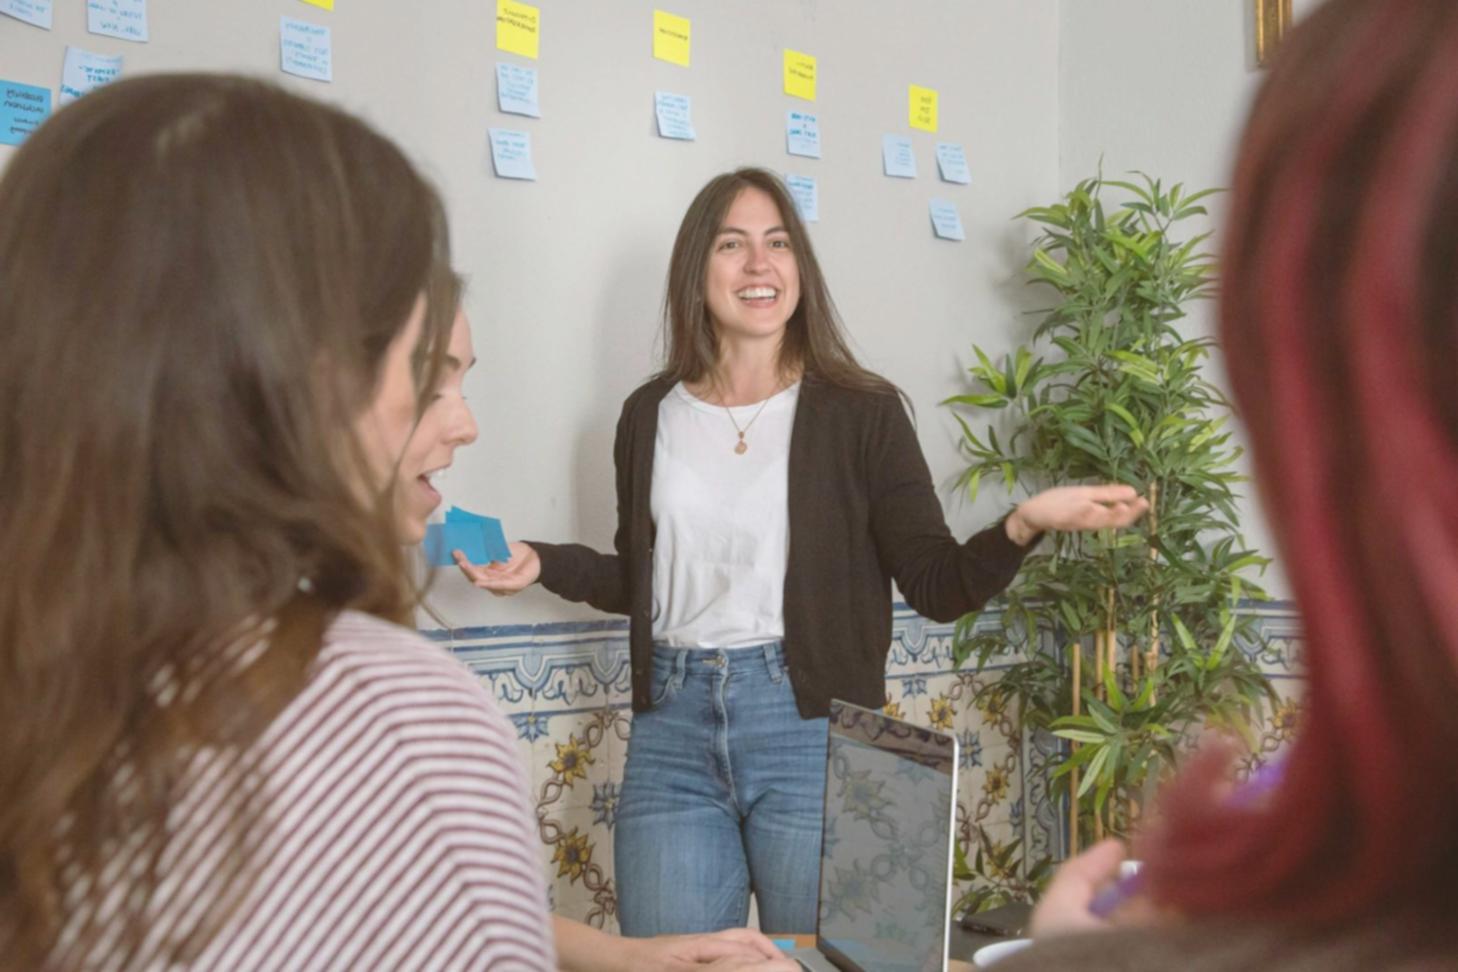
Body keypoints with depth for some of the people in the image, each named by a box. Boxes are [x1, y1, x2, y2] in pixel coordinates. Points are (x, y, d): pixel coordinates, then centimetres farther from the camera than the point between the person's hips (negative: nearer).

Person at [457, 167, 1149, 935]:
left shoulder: (859, 411, -3)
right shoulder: (651, 413, 7)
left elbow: (938, 587, -4)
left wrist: (1022, 524, -22)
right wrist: (543, 563, 2)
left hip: (812, 728, -3)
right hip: (671, 729, 3)